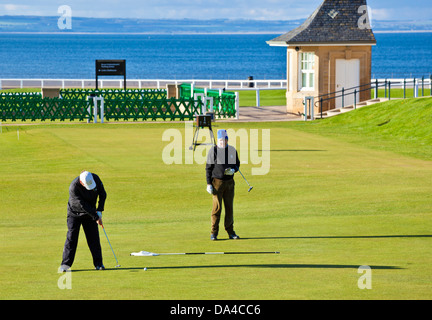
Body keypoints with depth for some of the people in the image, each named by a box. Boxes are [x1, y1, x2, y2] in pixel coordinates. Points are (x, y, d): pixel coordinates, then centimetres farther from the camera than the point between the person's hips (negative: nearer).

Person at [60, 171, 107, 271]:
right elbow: (83, 205, -29)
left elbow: (103, 194, -5)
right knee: (71, 237, -7)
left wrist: (99, 211, -13)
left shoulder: (95, 178, -19)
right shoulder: (73, 187, -33)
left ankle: (98, 263, 4)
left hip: (90, 211, 4)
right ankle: (65, 264, -3)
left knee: (94, 237, -1)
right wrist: (96, 217, -25)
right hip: (74, 212, -4)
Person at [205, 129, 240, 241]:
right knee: (217, 207, -5)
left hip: (229, 182, 4)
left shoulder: (232, 150, 8)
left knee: (229, 207, 7)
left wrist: (233, 170, -6)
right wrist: (209, 184, -9)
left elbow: (237, 164, 18)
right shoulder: (213, 151, -5)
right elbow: (208, 168, -3)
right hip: (217, 181, -4)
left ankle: (230, 231, 14)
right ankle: (214, 232, 1)